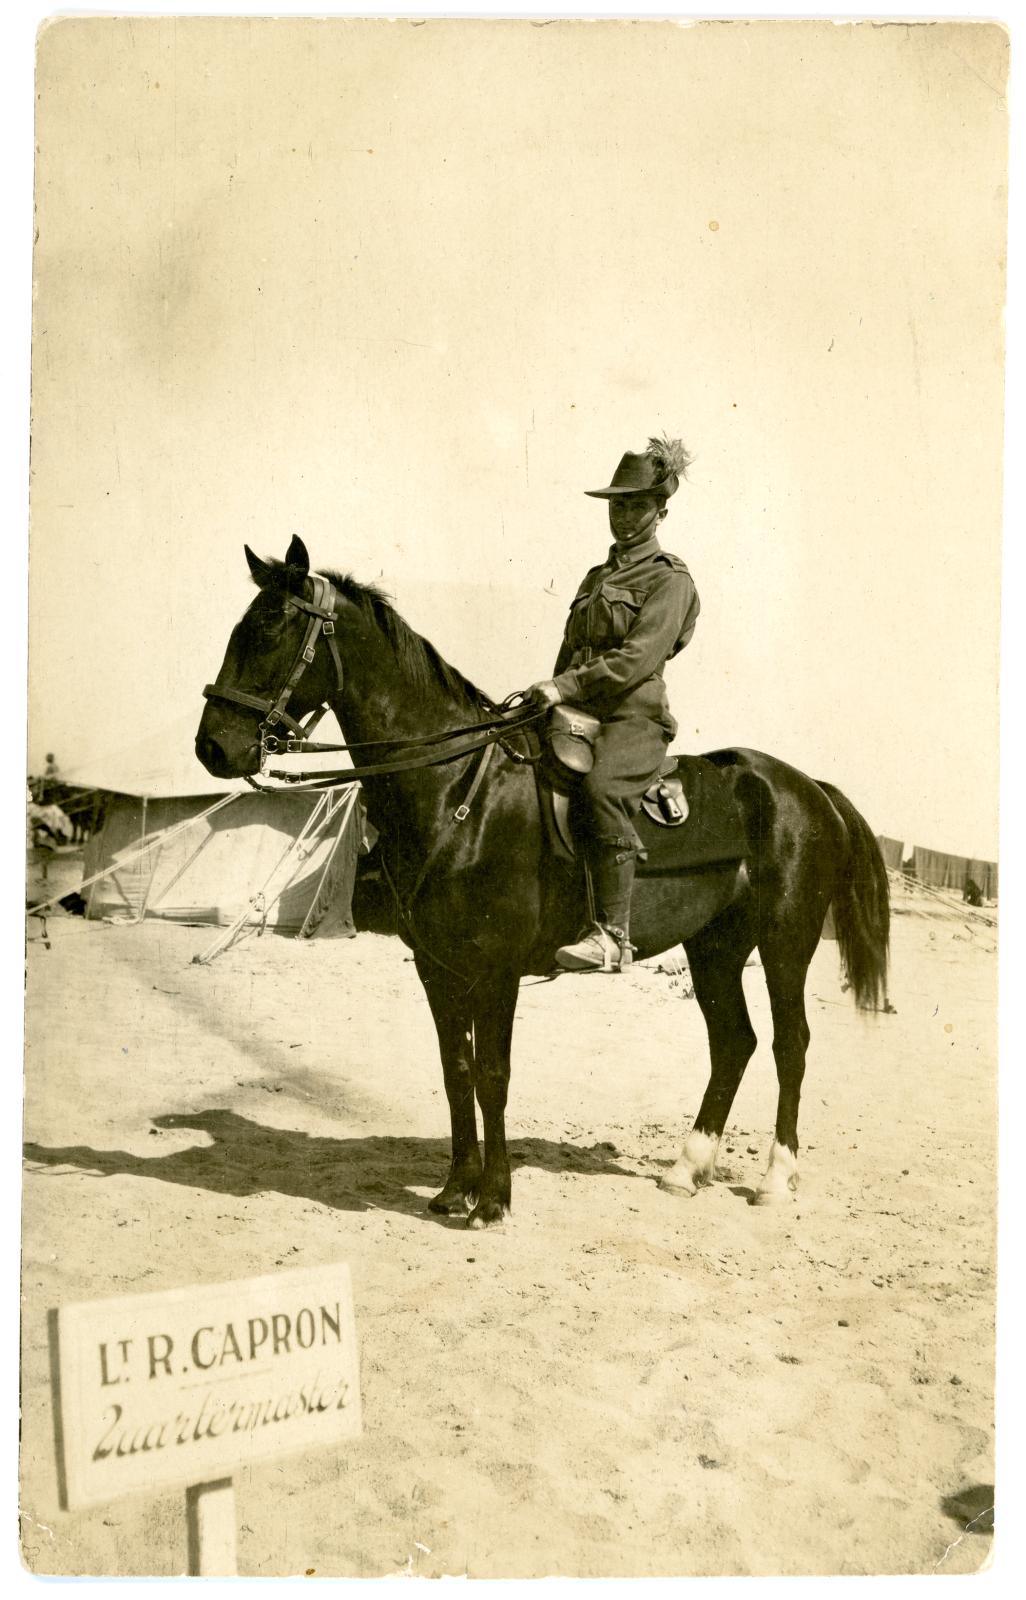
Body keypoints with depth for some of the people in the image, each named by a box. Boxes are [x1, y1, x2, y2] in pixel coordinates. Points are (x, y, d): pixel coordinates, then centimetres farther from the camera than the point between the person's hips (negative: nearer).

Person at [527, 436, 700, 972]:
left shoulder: (670, 580, 2)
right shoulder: (596, 577, 25)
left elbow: (636, 658, -12)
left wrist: (567, 687, -21)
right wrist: (548, 692, 15)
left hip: (634, 714, -8)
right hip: (579, 714, 8)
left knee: (601, 787, -36)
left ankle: (612, 934, -37)